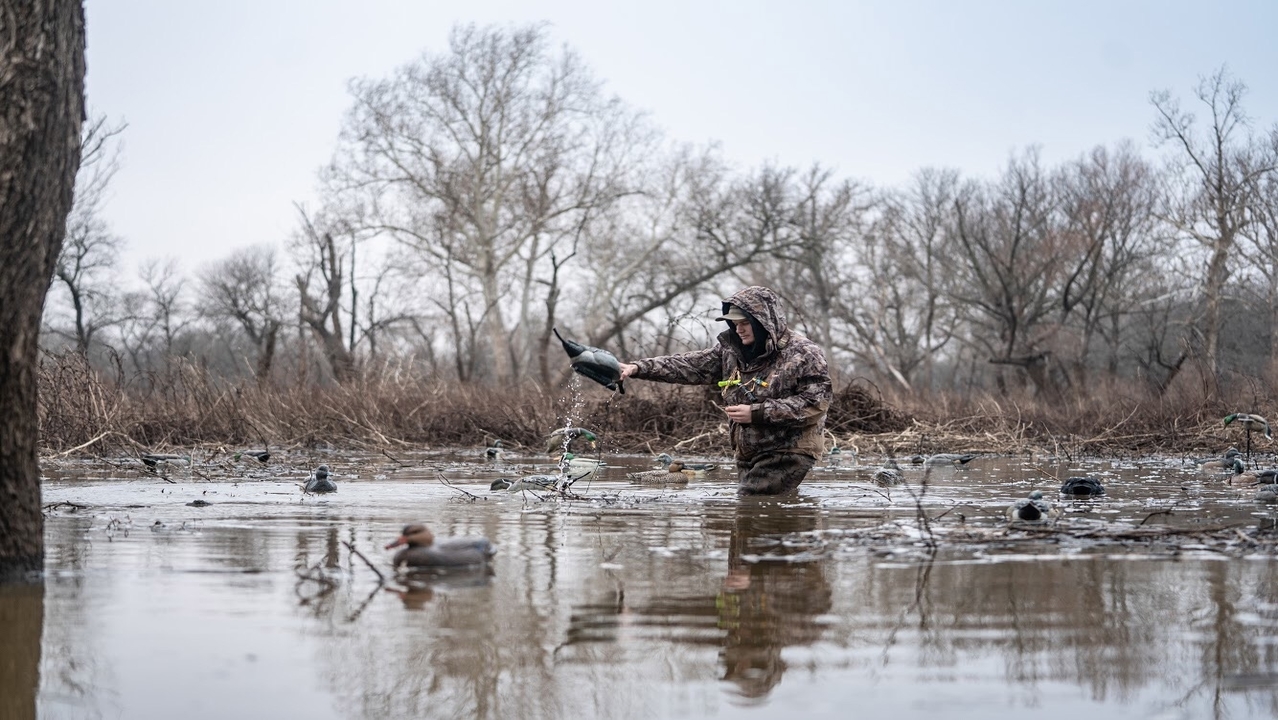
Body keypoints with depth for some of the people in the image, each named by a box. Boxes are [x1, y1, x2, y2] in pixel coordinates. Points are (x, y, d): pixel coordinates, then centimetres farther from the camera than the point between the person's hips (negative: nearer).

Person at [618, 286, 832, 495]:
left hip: (787, 453, -7)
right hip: (747, 454, 7)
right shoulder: (731, 349, 9)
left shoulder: (804, 354, -9)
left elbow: (815, 403, -15)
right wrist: (638, 368, -7)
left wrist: (757, 413, -18)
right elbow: (690, 365, 5)